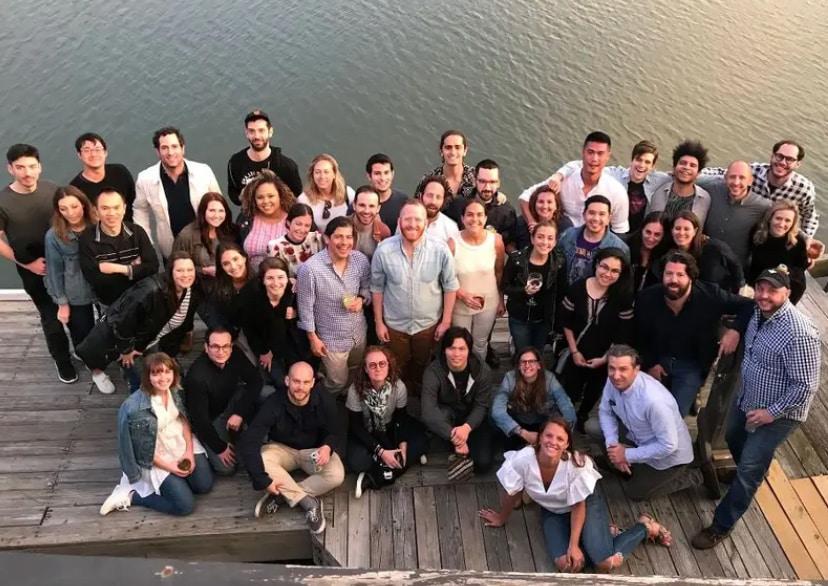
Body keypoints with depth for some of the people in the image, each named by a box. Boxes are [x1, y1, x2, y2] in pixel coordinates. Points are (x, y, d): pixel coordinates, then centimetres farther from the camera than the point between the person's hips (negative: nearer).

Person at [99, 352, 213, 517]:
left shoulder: (175, 390, -13)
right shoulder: (134, 408, -30)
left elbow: (184, 419, 2)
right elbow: (141, 449, -18)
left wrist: (189, 451, -8)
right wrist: (169, 467, -15)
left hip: (182, 443, 6)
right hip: (158, 456, -5)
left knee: (204, 486, 1)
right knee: (185, 505, -10)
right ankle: (130, 495, 6)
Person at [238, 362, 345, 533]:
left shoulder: (325, 401, -19)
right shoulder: (274, 404, -24)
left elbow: (337, 434, -7)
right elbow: (248, 442, -29)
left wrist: (328, 446, -34)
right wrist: (263, 479, -36)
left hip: (314, 450, 0)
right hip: (282, 448, 0)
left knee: (336, 475, -29)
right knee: (260, 459, -33)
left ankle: (282, 495, -20)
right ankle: (309, 501, -27)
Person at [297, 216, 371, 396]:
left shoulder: (361, 260, -13)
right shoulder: (310, 268, -27)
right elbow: (306, 307, -16)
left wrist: (362, 299, -19)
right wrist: (313, 338, -9)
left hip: (359, 333, 5)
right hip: (332, 339, -4)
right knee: (338, 384, 17)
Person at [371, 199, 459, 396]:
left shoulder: (440, 250, -20)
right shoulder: (383, 250, -19)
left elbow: (450, 286, -7)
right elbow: (377, 288, -6)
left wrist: (446, 321, -5)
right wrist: (379, 322, -1)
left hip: (429, 324, 0)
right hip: (394, 325, 0)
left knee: (424, 369, 25)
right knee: (399, 371, 23)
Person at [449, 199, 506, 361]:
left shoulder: (496, 240, -16)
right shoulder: (452, 243, -21)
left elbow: (499, 273, -2)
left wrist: (501, 301, 5)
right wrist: (462, 295, -23)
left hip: (488, 304, 2)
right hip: (459, 306, -1)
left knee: (480, 344, 25)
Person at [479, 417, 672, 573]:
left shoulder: (576, 465, -34)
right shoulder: (522, 460, -31)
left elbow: (578, 506, -18)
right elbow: (511, 493, -11)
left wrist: (574, 545, -18)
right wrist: (502, 518, 5)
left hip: (587, 503, -2)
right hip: (553, 511, 3)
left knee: (606, 563, -19)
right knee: (565, 565, -20)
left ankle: (645, 526, 7)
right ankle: (600, 533, 9)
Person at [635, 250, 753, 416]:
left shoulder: (710, 296, -23)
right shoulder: (646, 298, -16)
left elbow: (748, 306, -13)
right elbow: (638, 337, -1)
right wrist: (650, 364, -3)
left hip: (692, 365, -2)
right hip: (657, 361, 2)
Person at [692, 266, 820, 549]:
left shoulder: (799, 334, -32)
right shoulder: (759, 313, -5)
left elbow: (807, 385, -27)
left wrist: (772, 412, -22)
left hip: (776, 413, -8)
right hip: (746, 399, 9)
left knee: (749, 471, 0)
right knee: (734, 440, 30)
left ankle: (721, 526, 16)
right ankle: (752, 473, 61)